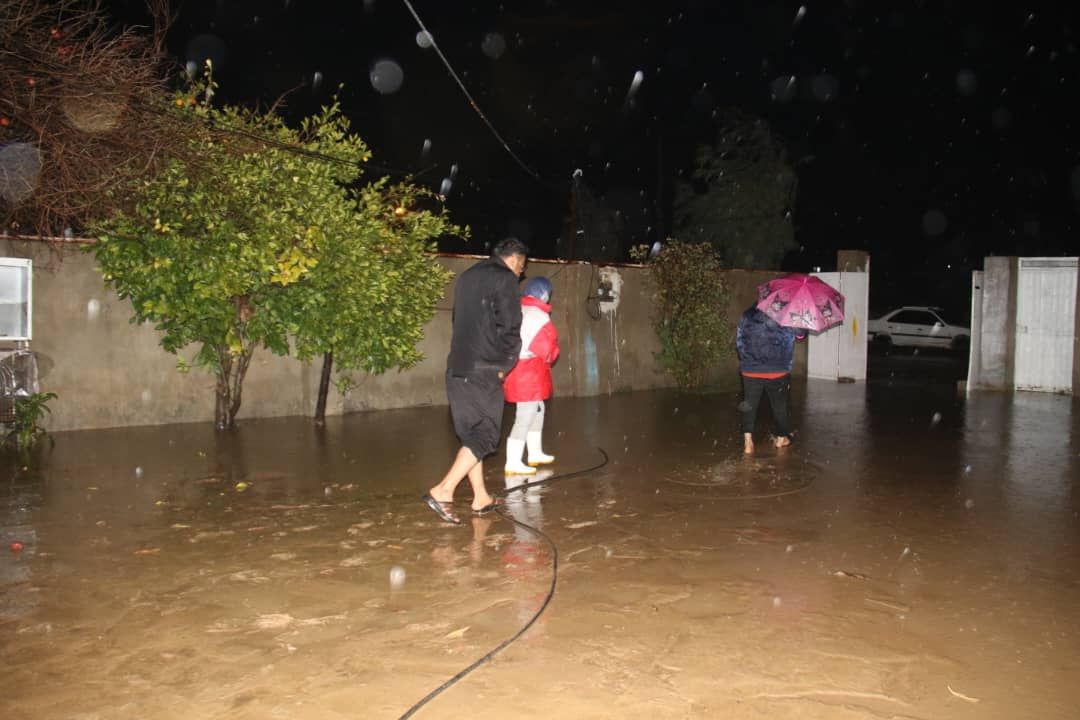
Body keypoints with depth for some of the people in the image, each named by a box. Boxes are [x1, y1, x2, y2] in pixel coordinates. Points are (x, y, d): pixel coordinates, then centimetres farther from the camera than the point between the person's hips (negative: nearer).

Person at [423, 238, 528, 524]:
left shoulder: (467, 277, 18)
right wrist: (504, 365, 1)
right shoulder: (504, 279, -6)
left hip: (457, 368, 8)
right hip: (484, 370, -8)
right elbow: (509, 328, -13)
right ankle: (442, 491, -11)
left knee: (471, 433, 12)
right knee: (485, 435, -2)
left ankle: (480, 498, 17)